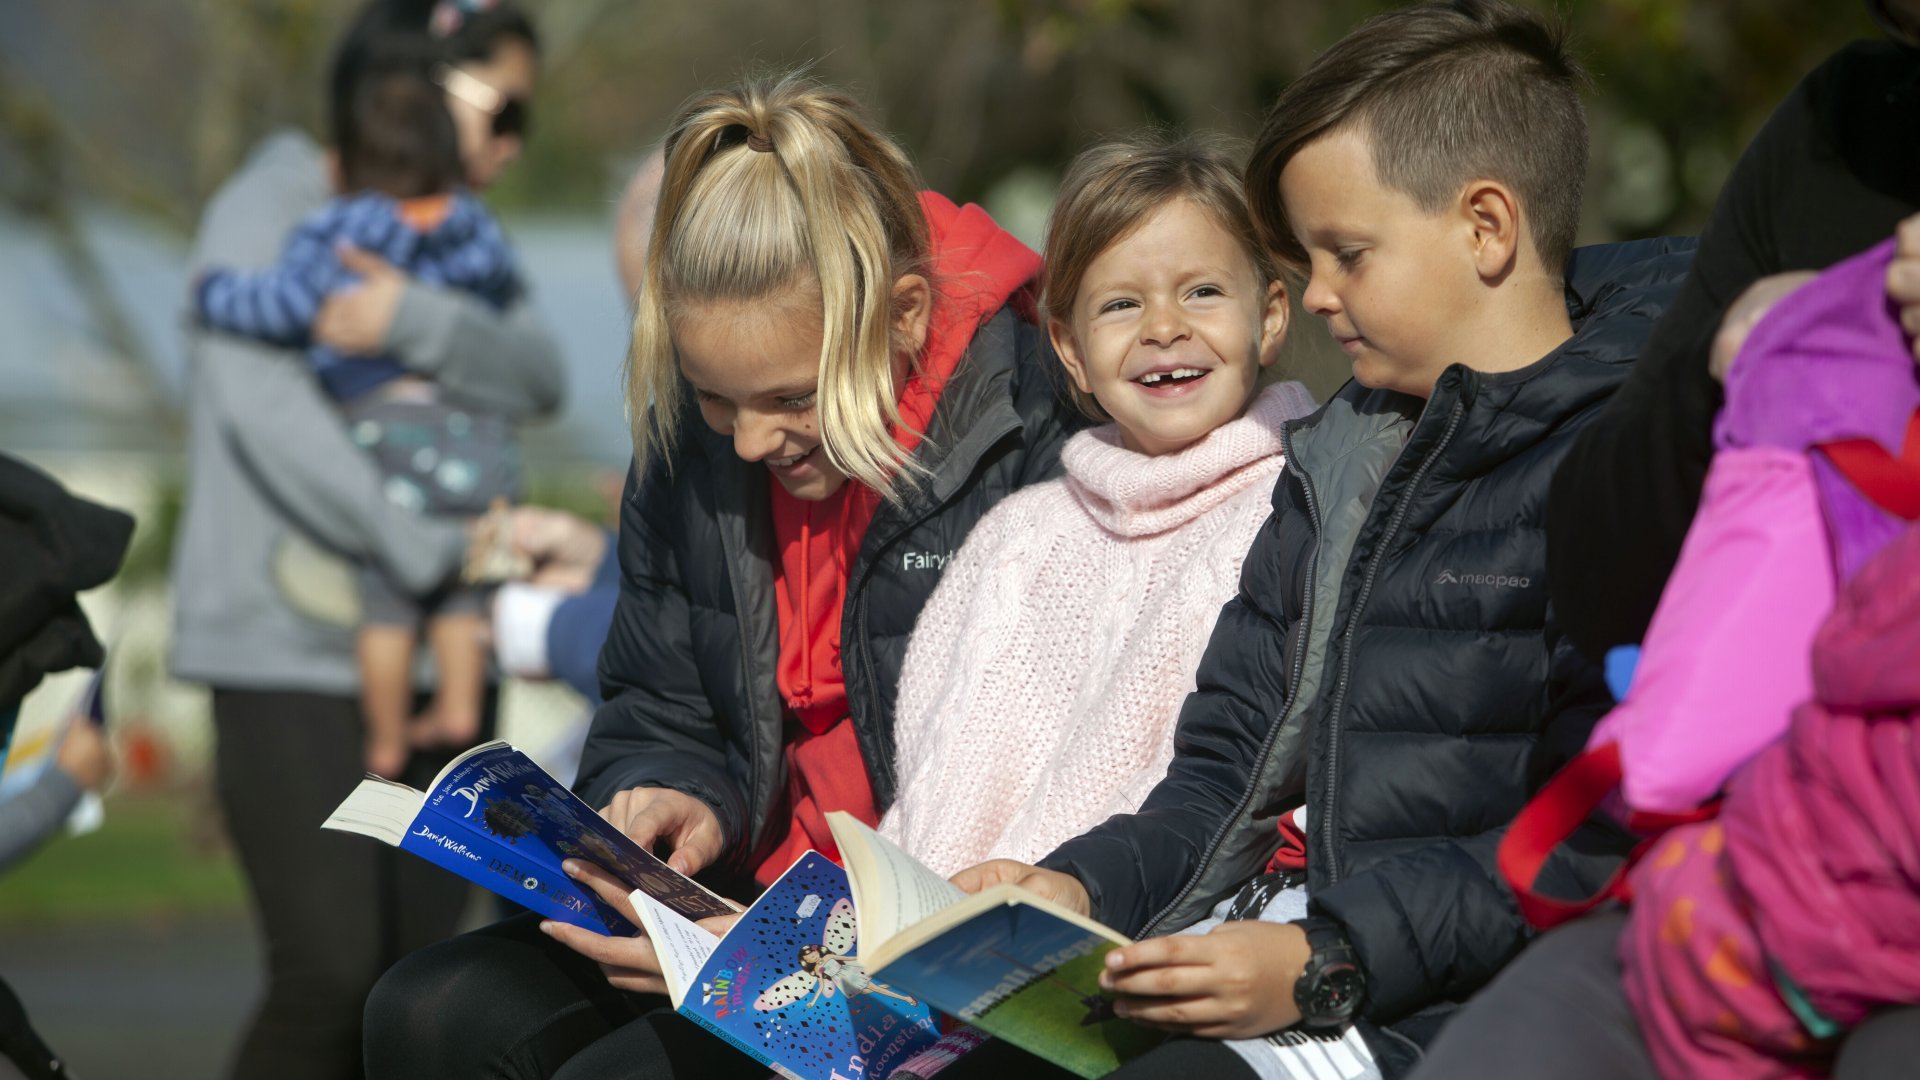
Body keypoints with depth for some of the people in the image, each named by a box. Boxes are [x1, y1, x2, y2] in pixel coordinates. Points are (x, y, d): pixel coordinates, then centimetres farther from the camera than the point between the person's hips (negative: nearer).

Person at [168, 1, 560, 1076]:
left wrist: (415, 321, -22)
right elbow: (264, 411, -17)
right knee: (331, 975, -15)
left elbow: (538, 375, -3)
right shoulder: (270, 209, -3)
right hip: (293, 653, -6)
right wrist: (436, 552, -23)